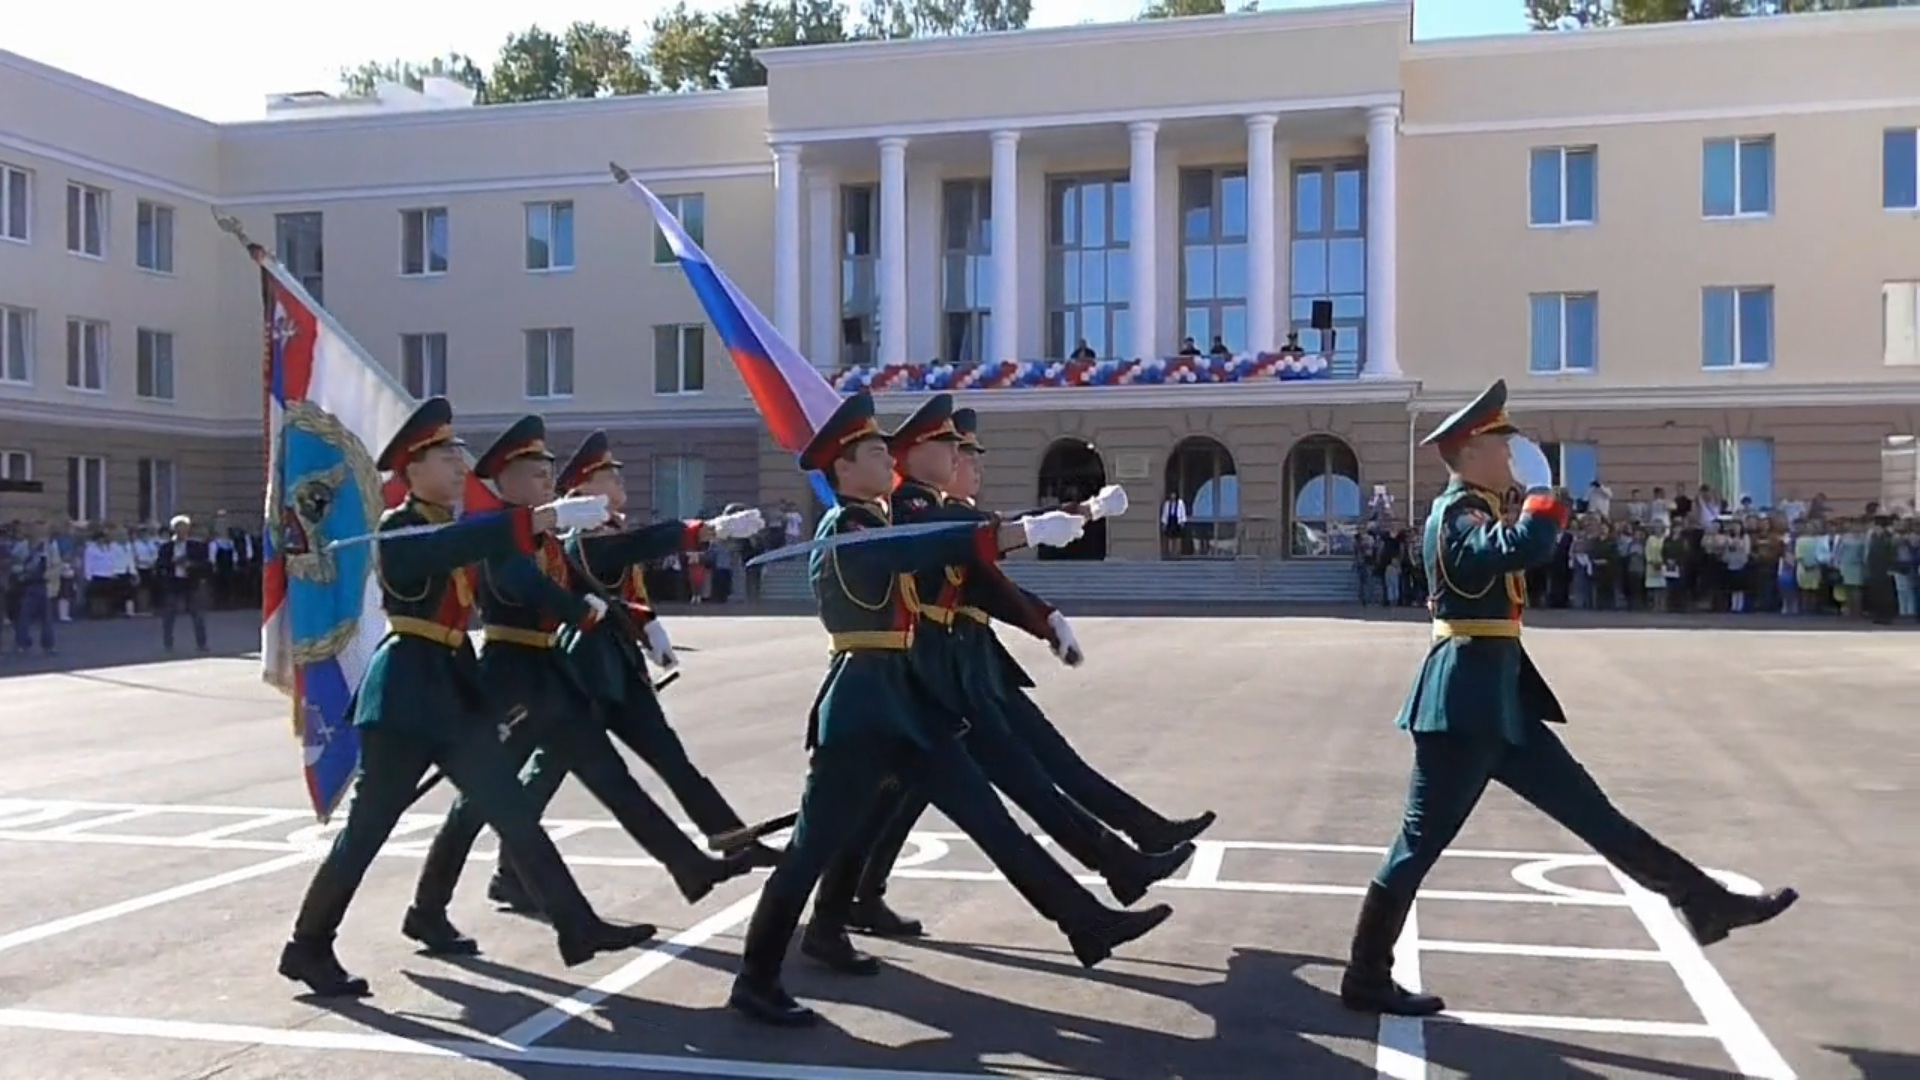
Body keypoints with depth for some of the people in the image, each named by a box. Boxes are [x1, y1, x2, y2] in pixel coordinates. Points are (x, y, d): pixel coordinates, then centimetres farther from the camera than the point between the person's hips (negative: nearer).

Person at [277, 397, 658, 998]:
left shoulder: (452, 530, 16)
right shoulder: (398, 531, -12)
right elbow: (459, 545, -30)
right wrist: (545, 517, -39)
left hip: (455, 690, 8)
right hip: (406, 693, -8)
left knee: (515, 814, 4)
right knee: (368, 827, 2)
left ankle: (578, 926, 5)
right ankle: (308, 948, 18)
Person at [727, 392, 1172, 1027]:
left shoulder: (873, 527, 19)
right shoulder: (844, 533, -13)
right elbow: (926, 548, -27)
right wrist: (1026, 532, -32)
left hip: (900, 700, 9)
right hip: (861, 706, -9)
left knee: (988, 816, 7)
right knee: (815, 845, -2)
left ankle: (1087, 923, 10)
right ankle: (755, 981, 11)